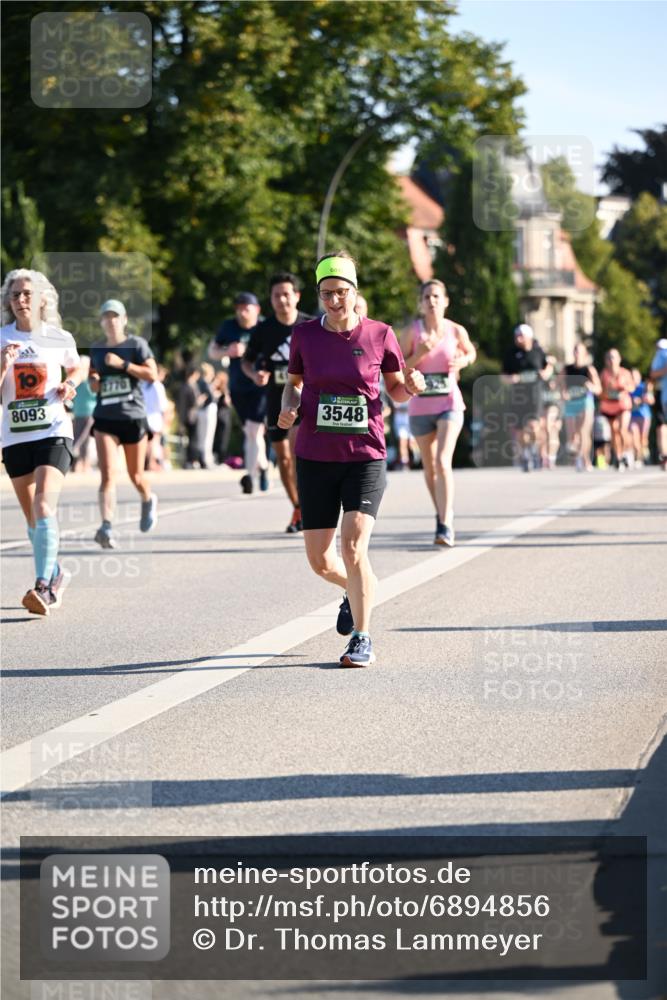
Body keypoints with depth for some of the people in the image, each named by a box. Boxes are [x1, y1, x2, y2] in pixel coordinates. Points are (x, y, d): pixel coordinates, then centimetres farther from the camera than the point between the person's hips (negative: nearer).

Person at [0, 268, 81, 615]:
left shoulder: (60, 338, 1)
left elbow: (76, 368, 22)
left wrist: (69, 385, 0)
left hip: (53, 433, -3)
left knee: (44, 509, -21)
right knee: (32, 518, 12)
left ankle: (43, 587, -26)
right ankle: (55, 573, 34)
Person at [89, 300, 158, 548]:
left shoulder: (136, 344, -1)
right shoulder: (96, 350, 11)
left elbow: (152, 374, -11)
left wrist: (123, 363, -18)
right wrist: (94, 382, 4)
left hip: (133, 416, -2)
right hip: (105, 418, 2)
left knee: (136, 476, 10)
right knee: (107, 474, -15)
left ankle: (148, 500, 44)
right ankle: (107, 527, -25)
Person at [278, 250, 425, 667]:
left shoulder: (380, 335, -2)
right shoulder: (305, 335, 1)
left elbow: (396, 389, 9)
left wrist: (410, 385, -13)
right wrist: (290, 407, -5)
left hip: (366, 456, -2)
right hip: (315, 457, 2)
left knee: (353, 547, -18)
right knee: (320, 561, 5)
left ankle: (362, 639, -5)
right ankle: (358, 589, 40)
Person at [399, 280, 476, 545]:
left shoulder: (456, 331, -2)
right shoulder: (413, 332, -5)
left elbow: (470, 352, 17)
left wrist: (463, 361, -5)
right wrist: (419, 354, -20)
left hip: (449, 404, -2)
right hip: (420, 406, 2)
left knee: (443, 462, -18)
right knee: (429, 467, 12)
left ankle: (446, 526, -21)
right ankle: (442, 512, 34)